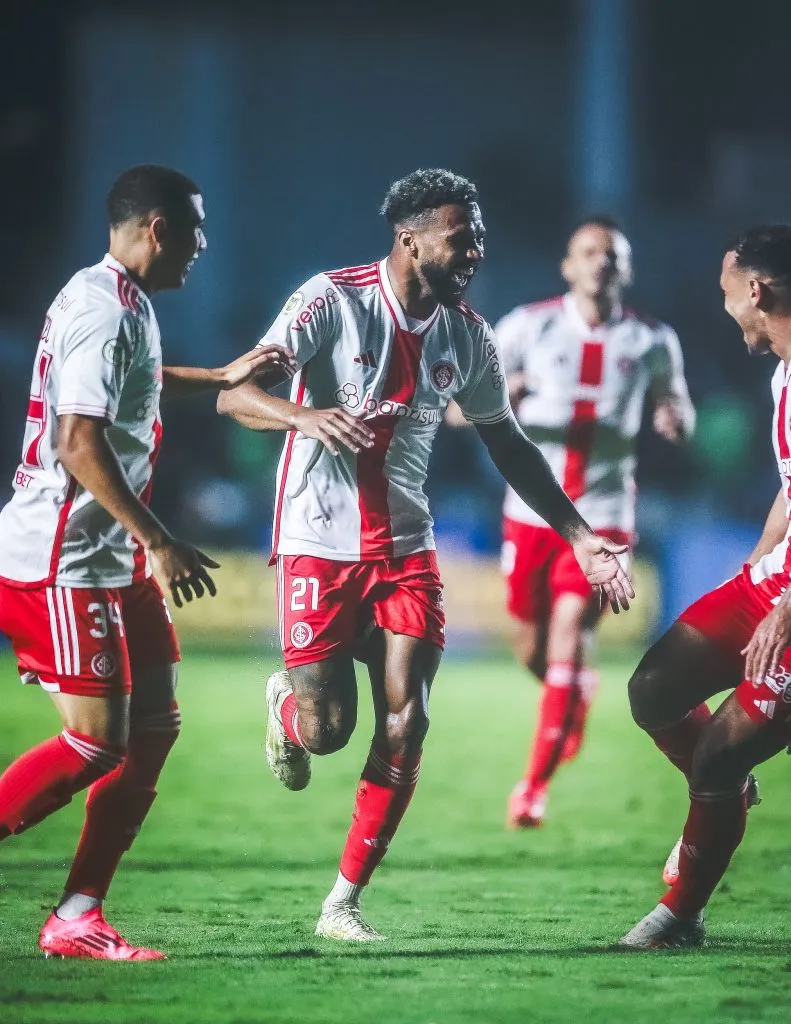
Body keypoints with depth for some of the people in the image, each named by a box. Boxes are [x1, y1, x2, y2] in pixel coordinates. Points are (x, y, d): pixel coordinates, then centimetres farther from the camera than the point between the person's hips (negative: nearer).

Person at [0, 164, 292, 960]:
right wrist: (159, 544, -22)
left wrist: (224, 377, 41)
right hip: (65, 559, -10)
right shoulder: (104, 312, -17)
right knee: (97, 740, -11)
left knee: (153, 728, 7)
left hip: (110, 560, 10)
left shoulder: (121, 304, 14)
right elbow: (80, 444, -24)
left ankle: (77, 918, 10)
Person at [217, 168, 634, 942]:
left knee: (404, 724, -8)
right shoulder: (333, 299, -13)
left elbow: (508, 445, 16)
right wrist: (308, 417, -40)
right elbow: (234, 394, -18)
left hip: (405, 548, 4)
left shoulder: (466, 337, 4)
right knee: (326, 729, -5)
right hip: (319, 546, -4)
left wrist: (579, 537, 10)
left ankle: (345, 902, 3)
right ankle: (285, 702, 35)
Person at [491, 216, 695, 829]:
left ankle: (536, 786, -10)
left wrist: (675, 421, -11)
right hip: (532, 512, 1)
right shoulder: (529, 326, -2)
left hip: (602, 516, -1)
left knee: (570, 634, -17)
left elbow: (679, 411, 14)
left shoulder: (651, 342, 1)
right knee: (533, 651, 8)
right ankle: (580, 693, 45)